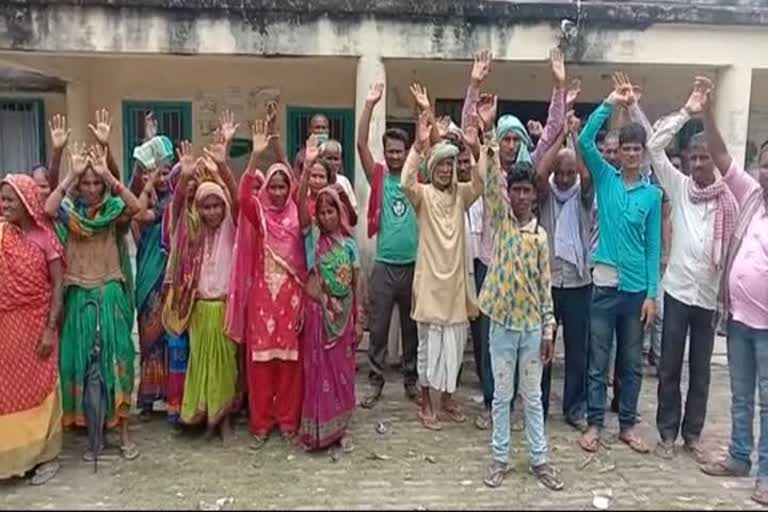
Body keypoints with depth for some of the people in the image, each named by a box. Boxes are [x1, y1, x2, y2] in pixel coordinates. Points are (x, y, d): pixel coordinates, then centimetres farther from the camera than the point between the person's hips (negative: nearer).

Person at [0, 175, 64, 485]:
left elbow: (58, 286, -8)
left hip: (37, 325, -3)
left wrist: (51, 328, -12)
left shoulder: (45, 237, -8)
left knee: (38, 386, 7)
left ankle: (46, 455, 20)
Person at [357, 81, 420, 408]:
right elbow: (361, 144, -8)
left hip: (414, 264, 1)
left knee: (412, 326, 12)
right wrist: (370, 105, -14)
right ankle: (375, 382, 17)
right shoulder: (378, 177, 2)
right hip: (384, 264, -1)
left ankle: (411, 379, 26)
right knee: (378, 327, 5)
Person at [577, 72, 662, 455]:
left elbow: (653, 246, 2)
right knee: (598, 361, 6)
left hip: (637, 287, 2)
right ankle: (594, 424, 19)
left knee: (632, 363, 12)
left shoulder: (652, 194, 4)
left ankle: (627, 425, 26)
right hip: (605, 284, -1)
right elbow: (584, 141, -13)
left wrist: (651, 293, -2)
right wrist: (611, 103, -16)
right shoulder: (605, 178, 2)